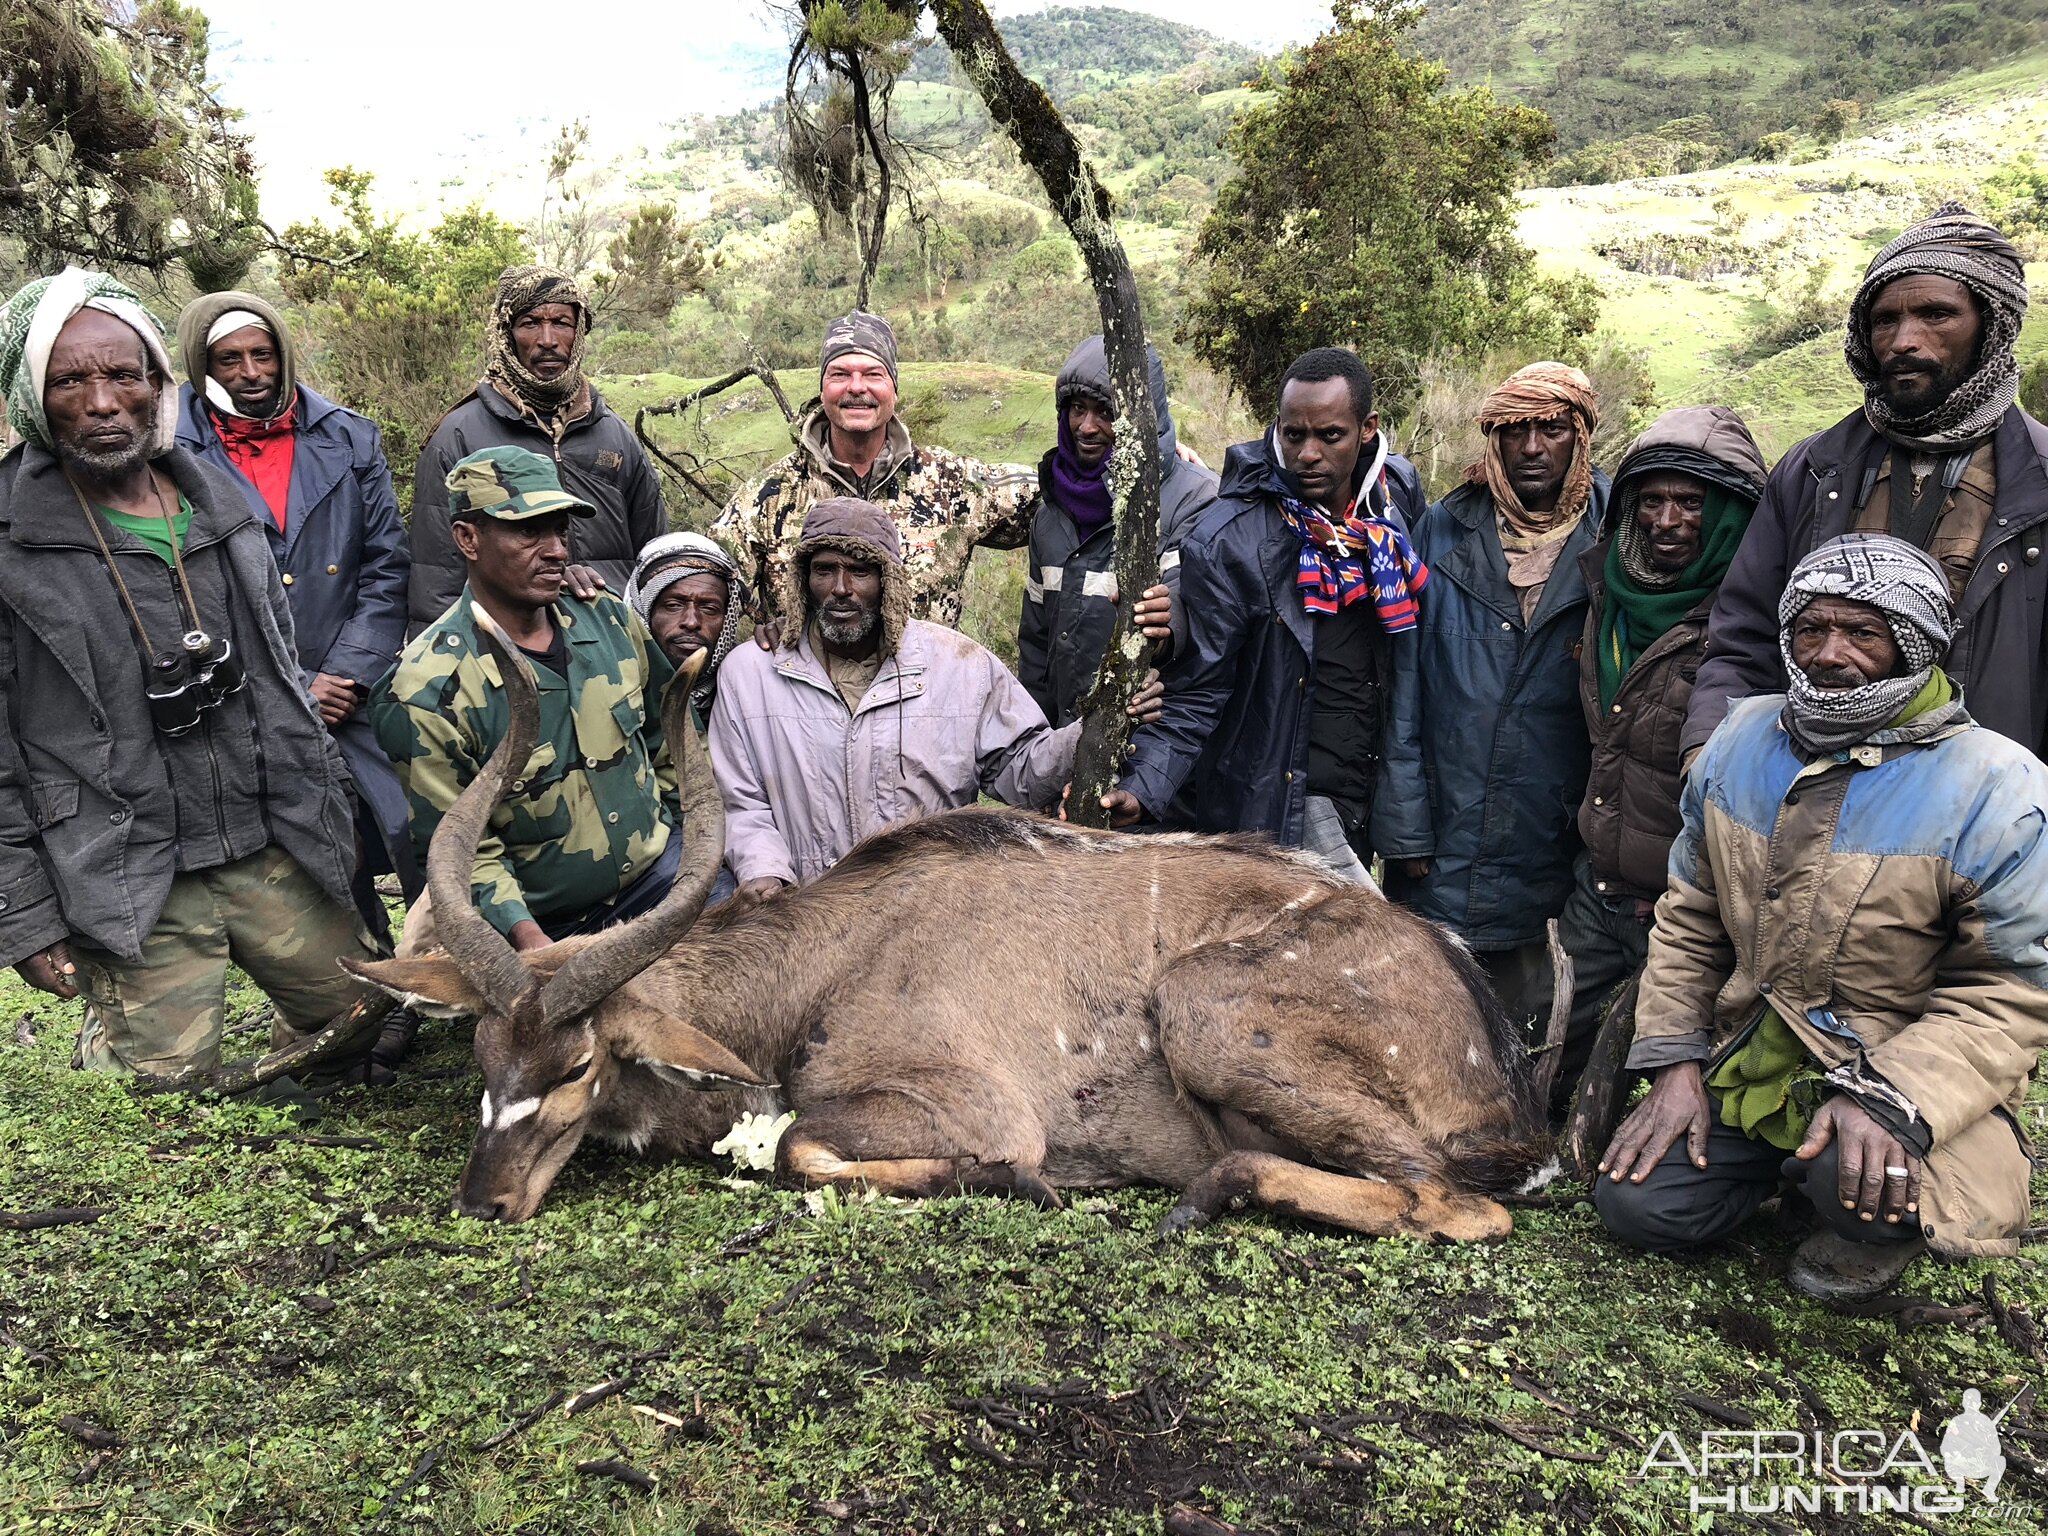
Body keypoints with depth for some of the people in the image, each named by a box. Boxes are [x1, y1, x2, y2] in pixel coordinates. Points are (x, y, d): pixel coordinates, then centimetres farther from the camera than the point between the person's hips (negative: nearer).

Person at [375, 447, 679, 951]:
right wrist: (528, 940, -27)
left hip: (664, 875, 4)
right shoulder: (426, 689, -15)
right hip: (547, 928, -4)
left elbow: (667, 740, 14)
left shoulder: (610, 620, 1)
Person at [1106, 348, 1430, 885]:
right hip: (1274, 809, -6)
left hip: (1370, 794, 6)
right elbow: (1195, 694, -14)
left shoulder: (1400, 493, 1)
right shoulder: (1225, 543, -17)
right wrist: (1143, 790, -28)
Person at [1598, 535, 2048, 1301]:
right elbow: (1688, 920, 7)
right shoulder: (1739, 742, 0)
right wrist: (1676, 1060, -2)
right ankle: (1780, 1153, 23)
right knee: (1634, 1203, -5)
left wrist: (1890, 1101, -29)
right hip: (1745, 1059, 5)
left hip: (1905, 1072, -4)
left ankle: (1881, 1227, 4)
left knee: (1860, 1182, -35)